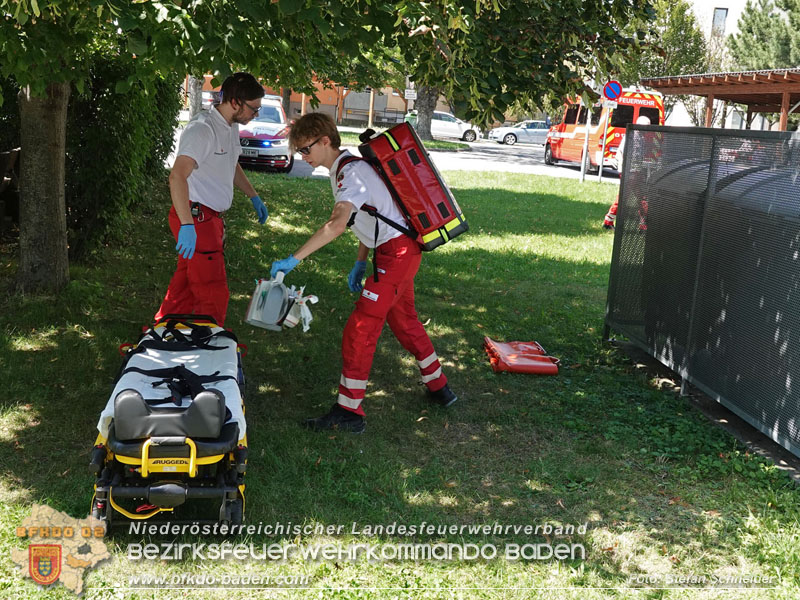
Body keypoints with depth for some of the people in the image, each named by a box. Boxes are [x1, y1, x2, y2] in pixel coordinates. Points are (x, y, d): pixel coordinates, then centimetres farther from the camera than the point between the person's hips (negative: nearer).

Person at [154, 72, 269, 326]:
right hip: (196, 218, -10)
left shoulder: (232, 127, 12)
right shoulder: (203, 129, -21)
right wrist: (187, 225, -40)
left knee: (186, 284, 19)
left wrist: (254, 197, 31)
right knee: (213, 294, -6)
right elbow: (177, 176, -33)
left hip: (211, 217, 10)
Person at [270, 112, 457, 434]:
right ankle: (438, 388, 37)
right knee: (404, 322, 23)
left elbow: (337, 224, -36)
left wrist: (294, 258, -39)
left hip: (396, 253, -11)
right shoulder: (348, 167, 13)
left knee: (359, 330, -9)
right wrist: (360, 264, 17)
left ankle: (348, 412, -3)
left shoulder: (350, 172, -19)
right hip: (401, 250, 11)